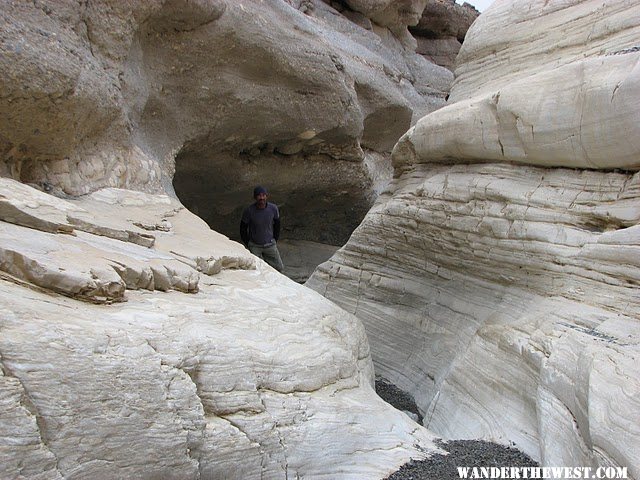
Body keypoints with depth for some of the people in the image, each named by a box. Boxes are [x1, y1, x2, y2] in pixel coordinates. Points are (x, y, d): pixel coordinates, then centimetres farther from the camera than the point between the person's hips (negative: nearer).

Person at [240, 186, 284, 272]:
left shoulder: (273, 208, -11)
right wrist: (248, 245, -2)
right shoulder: (249, 211, -17)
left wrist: (275, 240, 6)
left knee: (279, 268, 5)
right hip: (254, 246, -2)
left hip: (270, 244, 2)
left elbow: (277, 225, 6)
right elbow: (243, 229, -4)